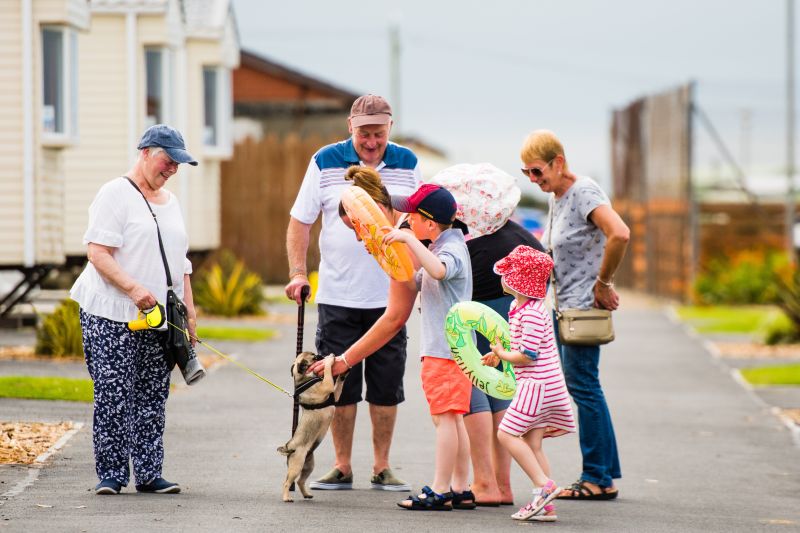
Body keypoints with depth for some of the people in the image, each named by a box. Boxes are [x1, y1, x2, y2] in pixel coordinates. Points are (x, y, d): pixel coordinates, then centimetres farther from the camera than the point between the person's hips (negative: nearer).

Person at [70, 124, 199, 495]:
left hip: (159, 319, 7)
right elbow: (98, 253, -13)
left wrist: (189, 312, 16)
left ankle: (148, 474, 7)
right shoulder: (115, 193, -4)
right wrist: (133, 289, -23)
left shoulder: (170, 202, 19)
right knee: (113, 395, -7)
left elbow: (179, 262, 24)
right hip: (113, 315, -7)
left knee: (152, 398, 4)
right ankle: (111, 474, -3)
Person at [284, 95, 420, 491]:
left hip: (390, 296, 1)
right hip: (337, 296, -1)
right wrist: (298, 273, -7)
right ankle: (342, 467, 12)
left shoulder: (407, 164, 4)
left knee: (387, 386, 4)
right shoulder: (325, 163, -1)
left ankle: (382, 468, 13)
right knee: (340, 385, 3)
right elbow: (300, 220, 2)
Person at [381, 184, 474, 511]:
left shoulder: (452, 248, -15)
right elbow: (412, 284, 24)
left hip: (446, 348, -11)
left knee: (444, 417, -9)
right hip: (447, 347, 11)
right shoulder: (439, 249, 18)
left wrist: (408, 239, -36)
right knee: (453, 418, 12)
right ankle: (460, 490, 15)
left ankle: (440, 492, -8)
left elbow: (438, 270, -39)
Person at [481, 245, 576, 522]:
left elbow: (528, 355, -22)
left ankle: (543, 485, -10)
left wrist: (502, 354, -6)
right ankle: (545, 505, 7)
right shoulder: (518, 306, 13)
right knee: (532, 442, 8)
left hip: (537, 382, -10)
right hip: (542, 383, 10)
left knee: (507, 433, -8)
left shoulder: (531, 313, -19)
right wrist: (499, 355, 14)